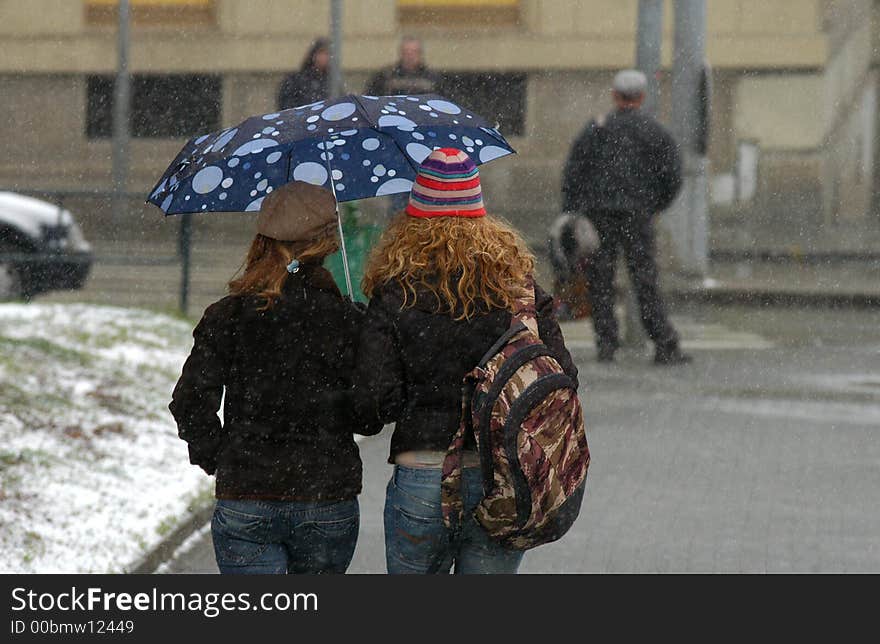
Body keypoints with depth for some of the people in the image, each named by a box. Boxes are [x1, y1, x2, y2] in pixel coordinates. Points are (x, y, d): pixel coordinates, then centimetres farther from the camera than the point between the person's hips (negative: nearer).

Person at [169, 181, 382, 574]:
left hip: (244, 501, -1)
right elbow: (370, 419, -2)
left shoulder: (227, 316, -3)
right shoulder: (347, 321, -4)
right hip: (328, 498, 1)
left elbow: (191, 402, -6)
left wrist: (215, 460, 9)